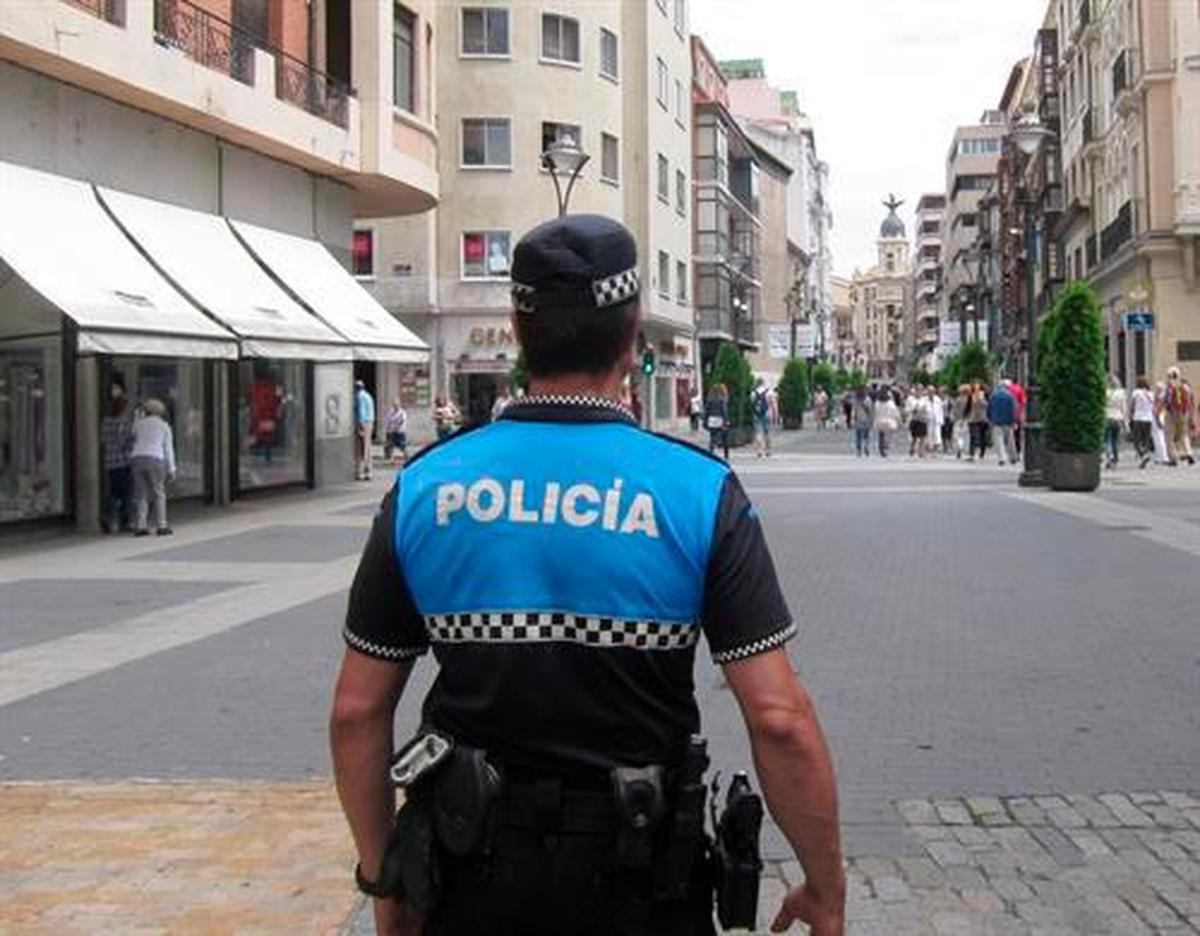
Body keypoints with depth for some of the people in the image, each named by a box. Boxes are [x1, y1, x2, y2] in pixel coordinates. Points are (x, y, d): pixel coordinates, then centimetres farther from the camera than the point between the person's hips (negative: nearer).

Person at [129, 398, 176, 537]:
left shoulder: (139, 423, 16)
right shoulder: (165, 426, 12)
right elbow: (169, 449, 8)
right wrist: (171, 470, 9)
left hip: (137, 458, 2)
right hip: (155, 460, -2)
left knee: (141, 495, 5)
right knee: (159, 494, 5)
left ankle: (141, 526, -4)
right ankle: (161, 526, -1)